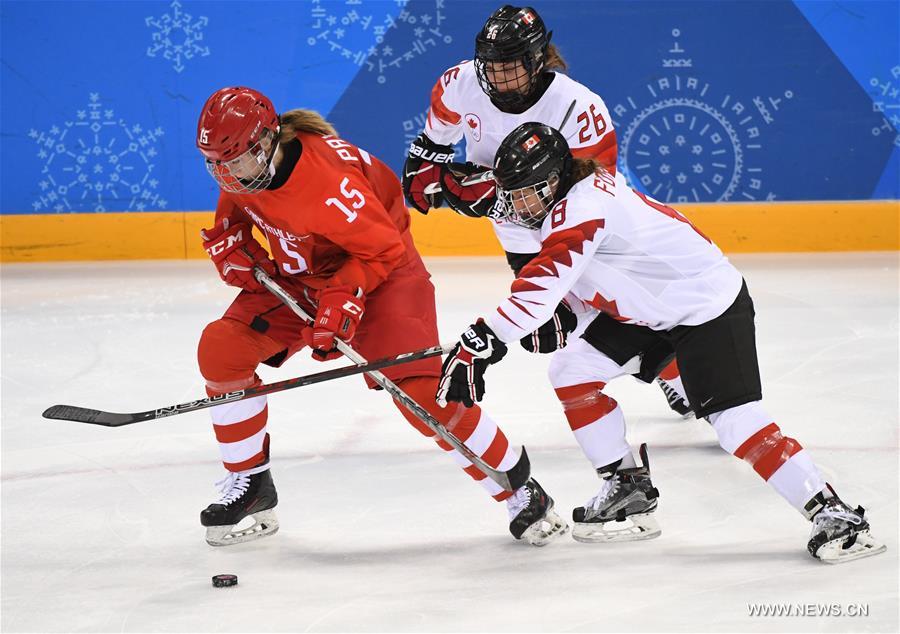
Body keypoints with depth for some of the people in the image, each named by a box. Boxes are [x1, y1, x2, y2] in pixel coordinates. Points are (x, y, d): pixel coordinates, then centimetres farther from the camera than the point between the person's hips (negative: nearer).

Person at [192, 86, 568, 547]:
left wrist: (344, 297, -35)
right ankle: (250, 485, 8)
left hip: (381, 274, -7)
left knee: (420, 389, -20)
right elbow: (233, 212, 11)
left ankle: (522, 493, -5)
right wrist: (232, 247, -8)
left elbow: (383, 247, -26)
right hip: (297, 276, 7)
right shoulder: (243, 168, -12)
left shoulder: (326, 180, -35)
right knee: (221, 349, -8)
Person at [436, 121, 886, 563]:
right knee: (571, 371, 4)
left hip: (709, 305, -10)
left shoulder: (581, 207, -28)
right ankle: (630, 488, 14)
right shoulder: (568, 197, 1)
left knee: (735, 420, -18)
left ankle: (833, 515, -14)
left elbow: (544, 284, -40)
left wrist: (482, 342, -44)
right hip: (650, 306, 10)